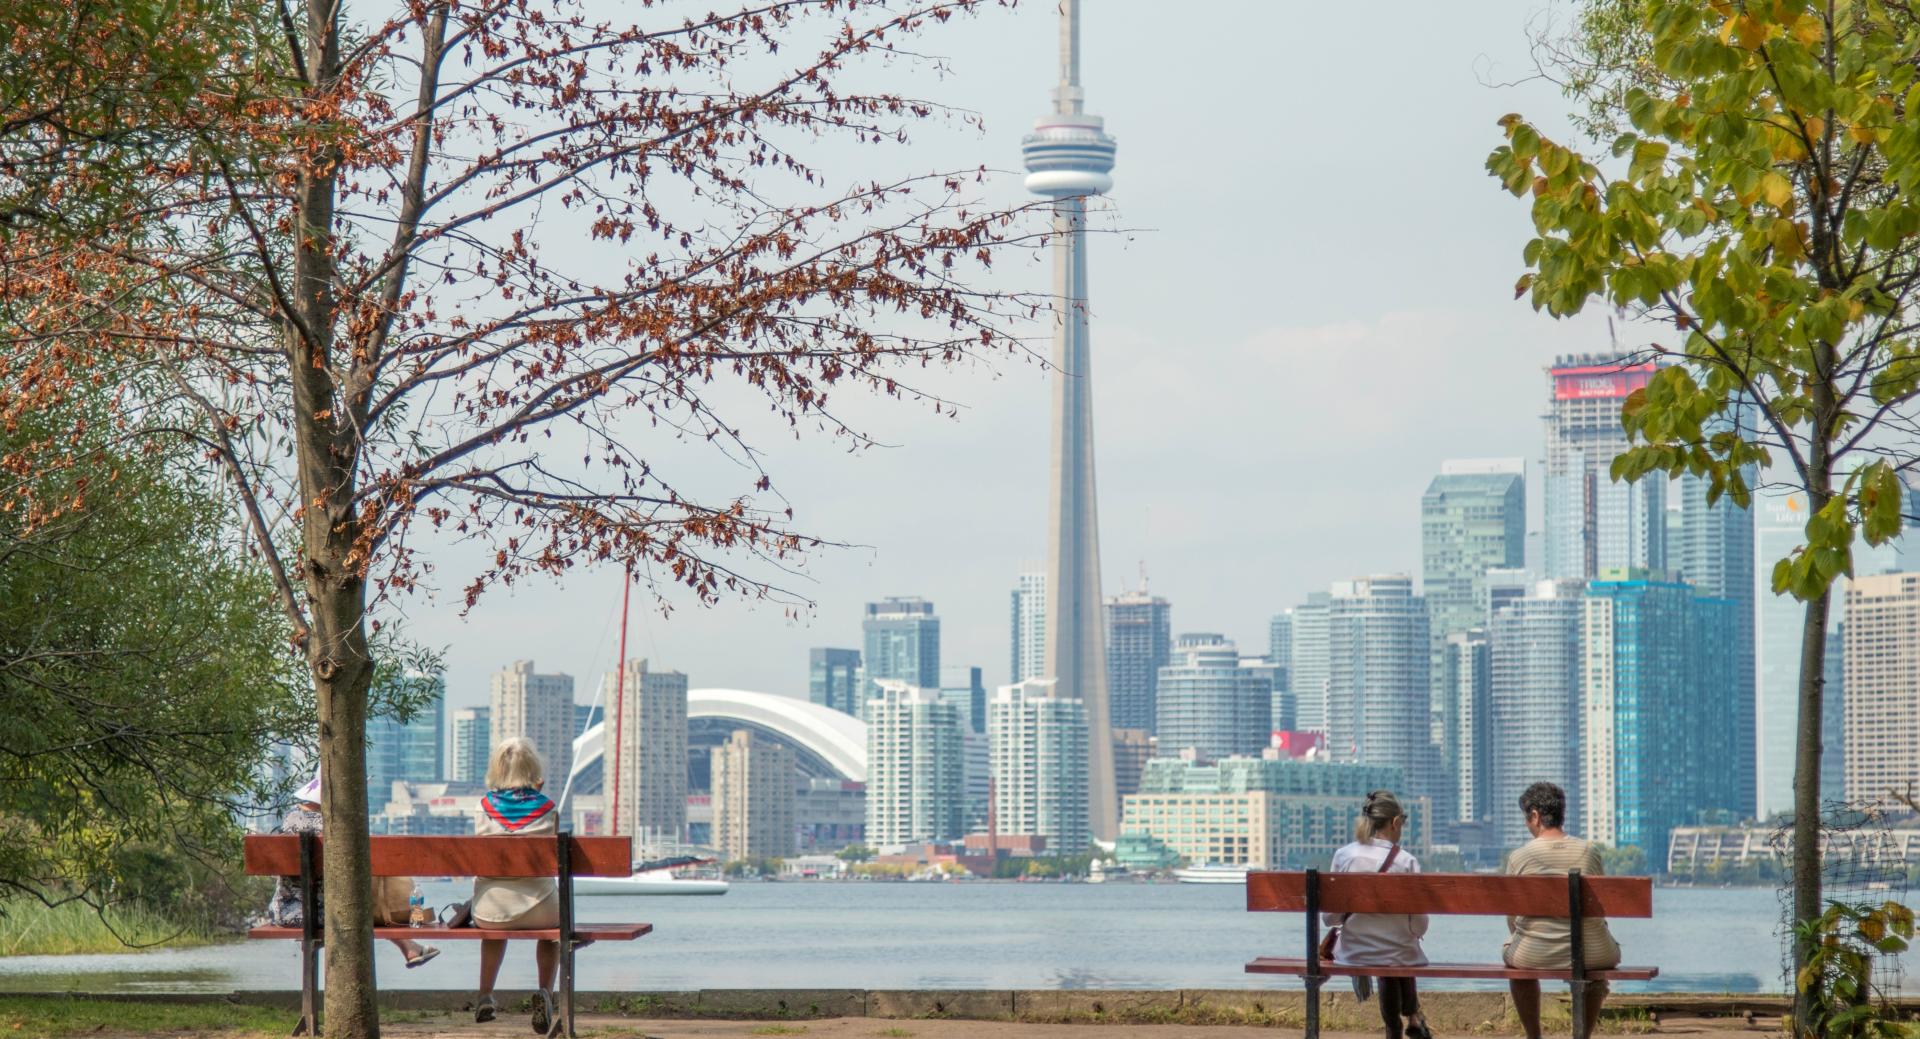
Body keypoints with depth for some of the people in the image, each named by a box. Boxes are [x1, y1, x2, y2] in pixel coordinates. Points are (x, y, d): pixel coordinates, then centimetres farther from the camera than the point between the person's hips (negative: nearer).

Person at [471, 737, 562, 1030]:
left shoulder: (487, 805, -2)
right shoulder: (547, 807, -5)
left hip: (490, 912, 2)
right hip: (536, 909, -2)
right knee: (556, 919, 36)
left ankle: (485, 997, 38)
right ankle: (545, 993, 18)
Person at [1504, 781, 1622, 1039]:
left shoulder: (1518, 857, -6)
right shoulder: (1590, 851, -2)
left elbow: (1512, 916, 3)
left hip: (1535, 955, -1)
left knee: (1512, 954, 36)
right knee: (1610, 952, 37)